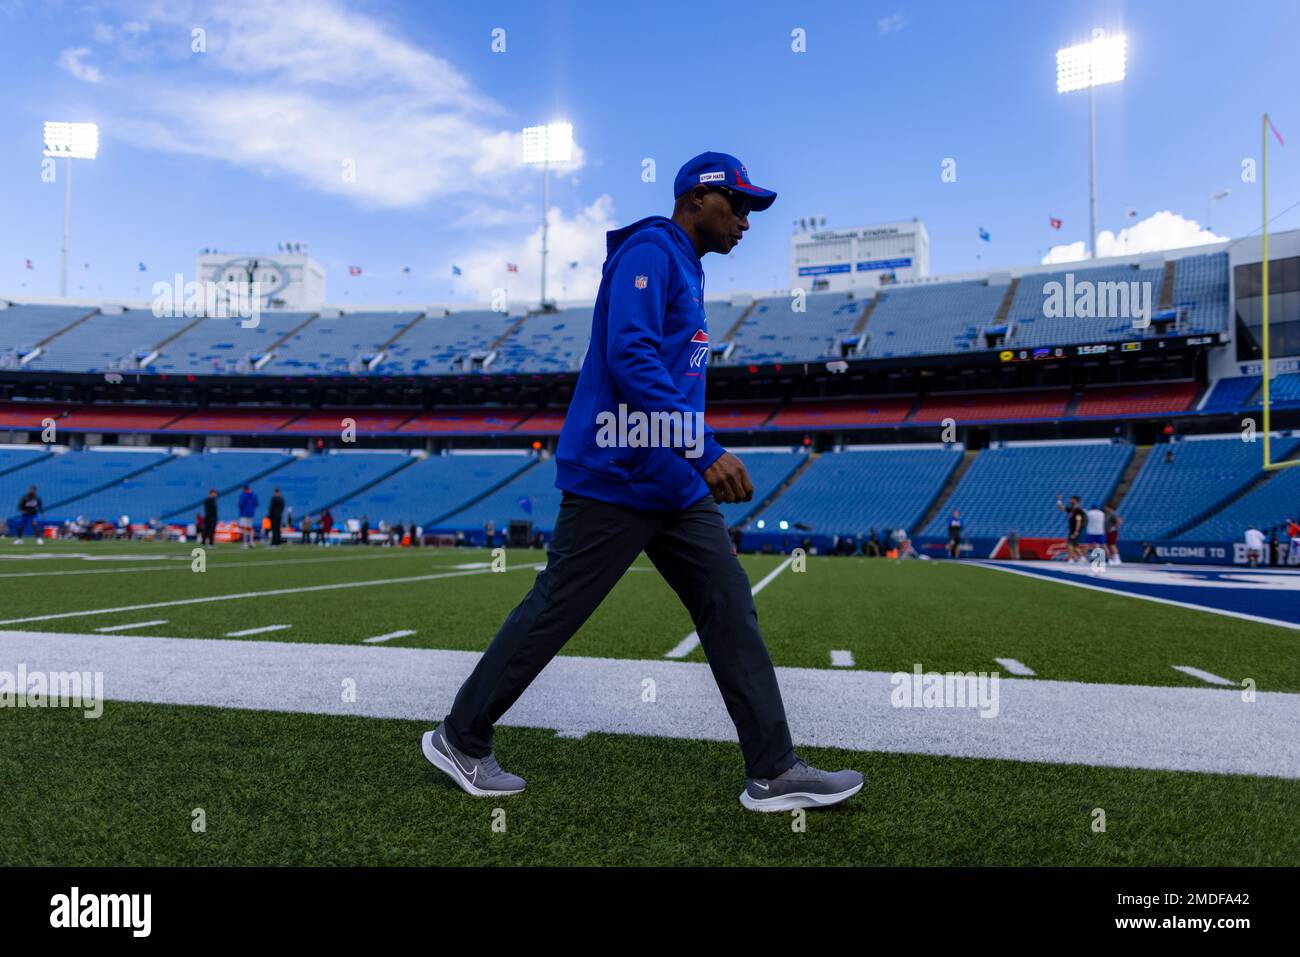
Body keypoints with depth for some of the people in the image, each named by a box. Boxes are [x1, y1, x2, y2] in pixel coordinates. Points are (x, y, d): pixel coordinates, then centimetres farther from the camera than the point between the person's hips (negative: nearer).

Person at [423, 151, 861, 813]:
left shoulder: (686, 268, 21)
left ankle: (773, 774, 10)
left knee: (731, 609, 4)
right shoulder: (649, 252, -9)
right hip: (615, 480, -9)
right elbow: (631, 359, -23)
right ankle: (459, 739, 21)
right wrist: (707, 453, -28)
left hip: (675, 487, 10)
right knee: (553, 612, 1)